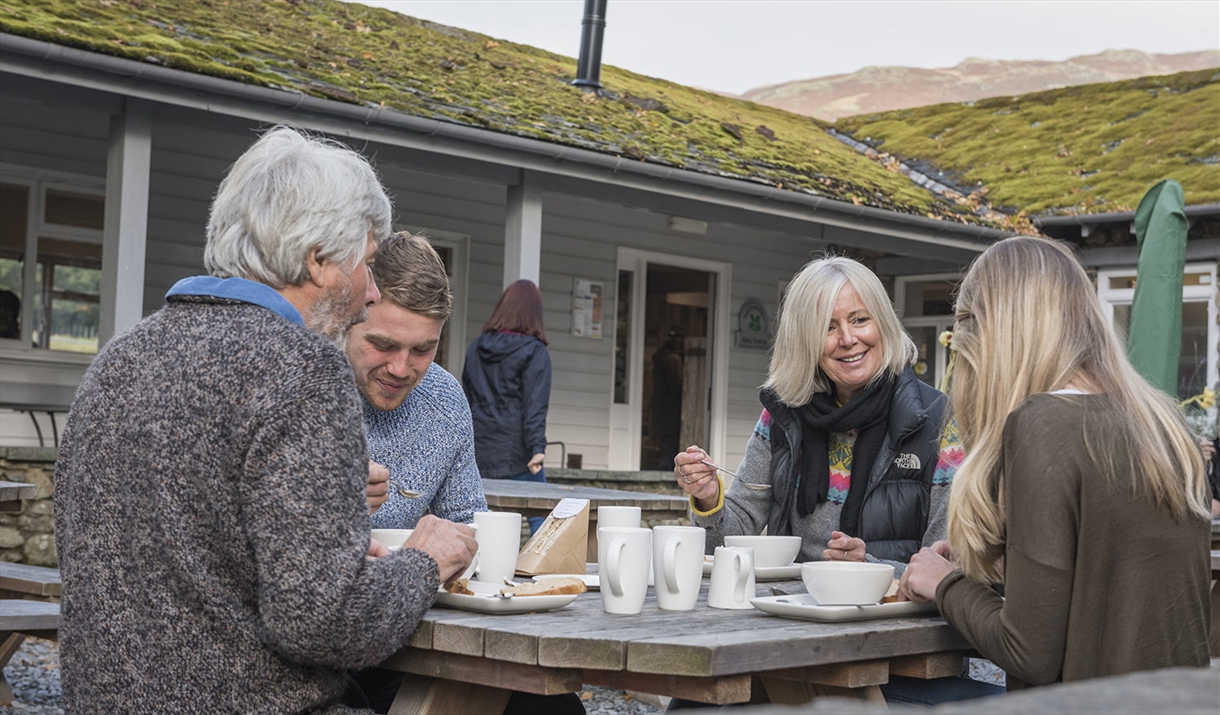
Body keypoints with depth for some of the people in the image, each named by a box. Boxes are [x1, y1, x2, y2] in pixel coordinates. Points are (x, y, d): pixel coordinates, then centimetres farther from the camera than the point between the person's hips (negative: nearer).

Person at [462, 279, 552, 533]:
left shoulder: (475, 348, 13)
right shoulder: (534, 353, -3)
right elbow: (535, 406, -13)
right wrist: (538, 448, -18)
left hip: (478, 454, 5)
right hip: (515, 455, -5)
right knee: (539, 518, -1)